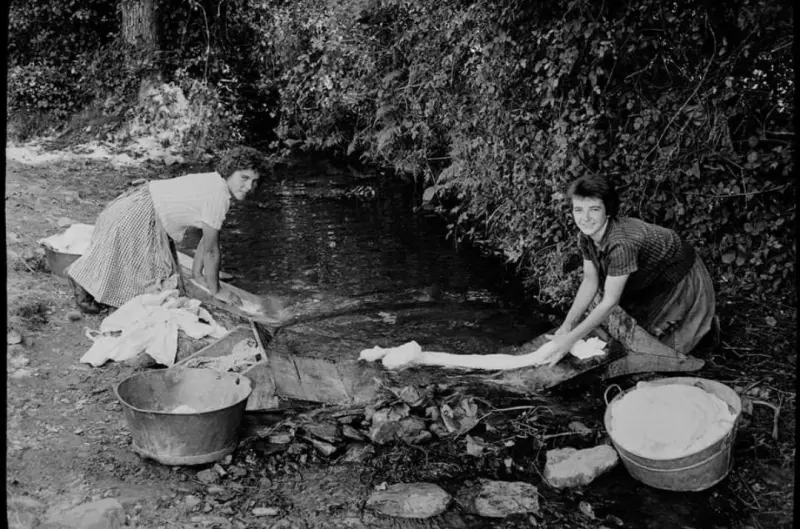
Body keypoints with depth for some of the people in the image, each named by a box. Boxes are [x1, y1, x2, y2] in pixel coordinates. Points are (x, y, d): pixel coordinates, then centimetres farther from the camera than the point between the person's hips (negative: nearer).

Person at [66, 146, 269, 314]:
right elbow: (211, 249, -22)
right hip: (137, 215, -10)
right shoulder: (218, 195, -29)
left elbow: (207, 238, 10)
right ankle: (83, 281, 34)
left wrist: (197, 273, 14)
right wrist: (216, 291, -11)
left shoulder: (219, 184, 0)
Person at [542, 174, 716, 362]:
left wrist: (570, 339, -32)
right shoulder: (585, 236, -17)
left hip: (682, 281, -7)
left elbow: (609, 301, -35)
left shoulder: (622, 243, -41)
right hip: (651, 280, 7)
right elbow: (590, 281, -7)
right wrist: (567, 325, -15)